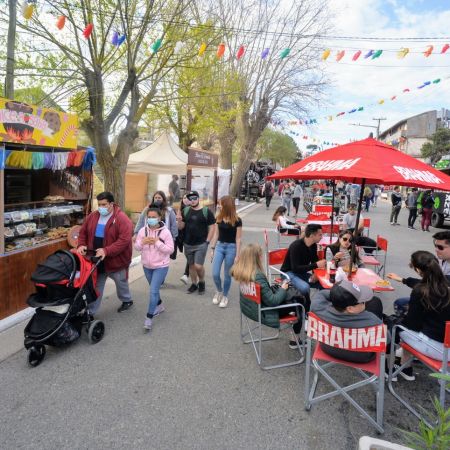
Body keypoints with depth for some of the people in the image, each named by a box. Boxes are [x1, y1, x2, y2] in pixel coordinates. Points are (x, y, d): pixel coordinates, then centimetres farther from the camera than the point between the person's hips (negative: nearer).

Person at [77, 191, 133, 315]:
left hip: (116, 259, -4)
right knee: (96, 286, 13)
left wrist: (107, 251, -35)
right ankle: (90, 312, 24)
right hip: (96, 259, 4)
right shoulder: (92, 216, 1)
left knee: (121, 283, 19)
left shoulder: (122, 219, -19)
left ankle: (127, 300, 45)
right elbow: (83, 232, 10)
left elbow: (124, 240, -27)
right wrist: (81, 245, -10)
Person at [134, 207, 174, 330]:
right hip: (147, 266, 5)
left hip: (161, 266, -5)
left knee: (153, 291, -10)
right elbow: (136, 247, 2)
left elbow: (170, 250, -15)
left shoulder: (165, 232, -14)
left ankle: (149, 318, -2)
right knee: (154, 289, 22)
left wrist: (157, 243, -25)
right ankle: (159, 306, 46)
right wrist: (142, 242, -20)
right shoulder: (142, 230, -2)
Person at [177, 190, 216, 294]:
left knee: (198, 266, -9)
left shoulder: (206, 211, -6)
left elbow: (211, 227, -4)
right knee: (191, 265, 13)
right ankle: (194, 283, 31)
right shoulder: (185, 211, 4)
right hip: (188, 244, 4)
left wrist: (207, 241, -9)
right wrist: (179, 220, -15)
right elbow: (181, 227, 6)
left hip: (201, 244, -4)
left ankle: (202, 282, 18)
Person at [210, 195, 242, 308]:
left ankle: (225, 296, 26)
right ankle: (219, 291, 29)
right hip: (219, 246, 4)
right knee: (215, 274, 0)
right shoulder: (218, 218, 2)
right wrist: (212, 249, 9)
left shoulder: (237, 220, -11)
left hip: (231, 248, -4)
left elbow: (238, 239, -9)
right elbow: (216, 234, 9)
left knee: (227, 275, 7)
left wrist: (237, 256, -9)